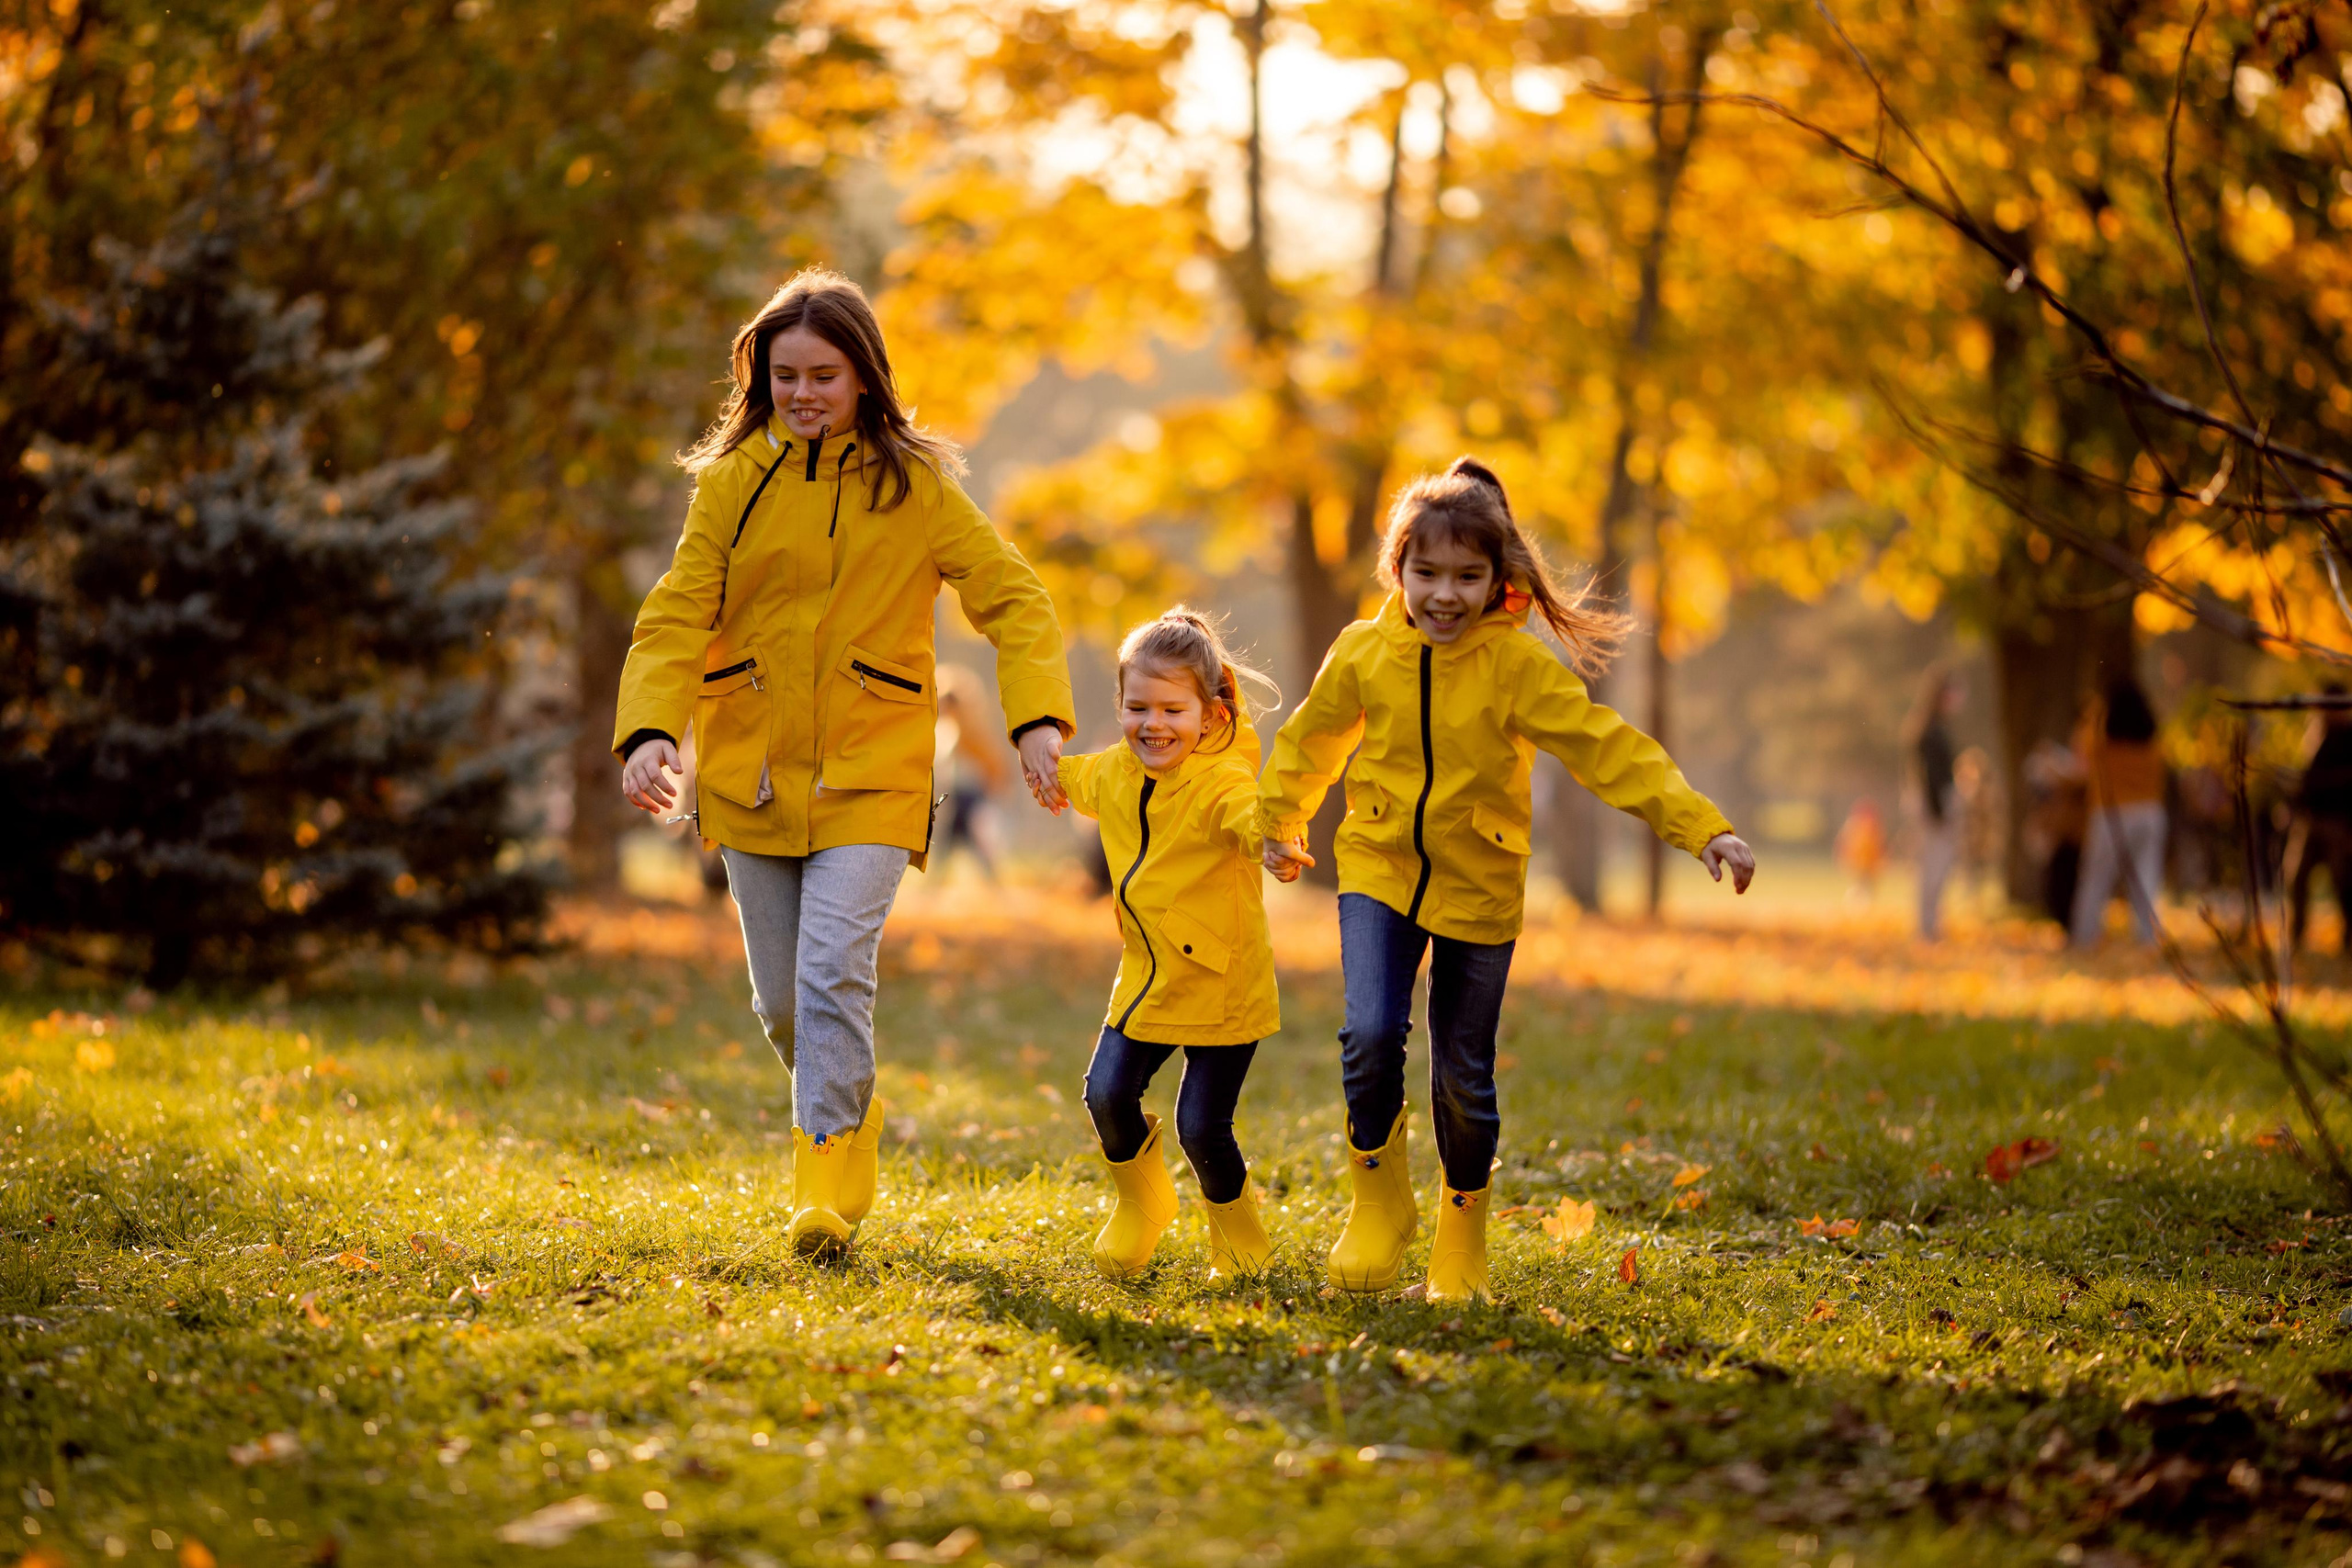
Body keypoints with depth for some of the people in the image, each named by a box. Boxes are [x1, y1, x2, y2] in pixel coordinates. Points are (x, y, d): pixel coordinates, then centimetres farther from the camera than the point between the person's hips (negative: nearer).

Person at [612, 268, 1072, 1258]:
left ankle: (829, 1185, -14)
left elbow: (1013, 597, 0)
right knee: (780, 1000, 9)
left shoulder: (914, 486, 1)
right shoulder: (732, 482, 4)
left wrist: (1038, 718, -15)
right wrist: (649, 730, -20)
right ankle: (848, 1118, 36)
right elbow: (675, 617, -3)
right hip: (749, 771, 3)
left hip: (868, 776, -2)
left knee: (834, 973, -18)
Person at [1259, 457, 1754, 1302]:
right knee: (1372, 1032, -19)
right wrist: (1281, 827, 28)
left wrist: (1704, 828, -27)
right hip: (1378, 871, 1)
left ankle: (1462, 1233, 29)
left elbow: (1607, 749, -18)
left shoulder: (1518, 666, -13)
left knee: (1464, 1074, 5)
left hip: (1478, 889, -1)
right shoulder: (1363, 653, -5)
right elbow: (1313, 741, 14)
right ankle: (1378, 1201, 4)